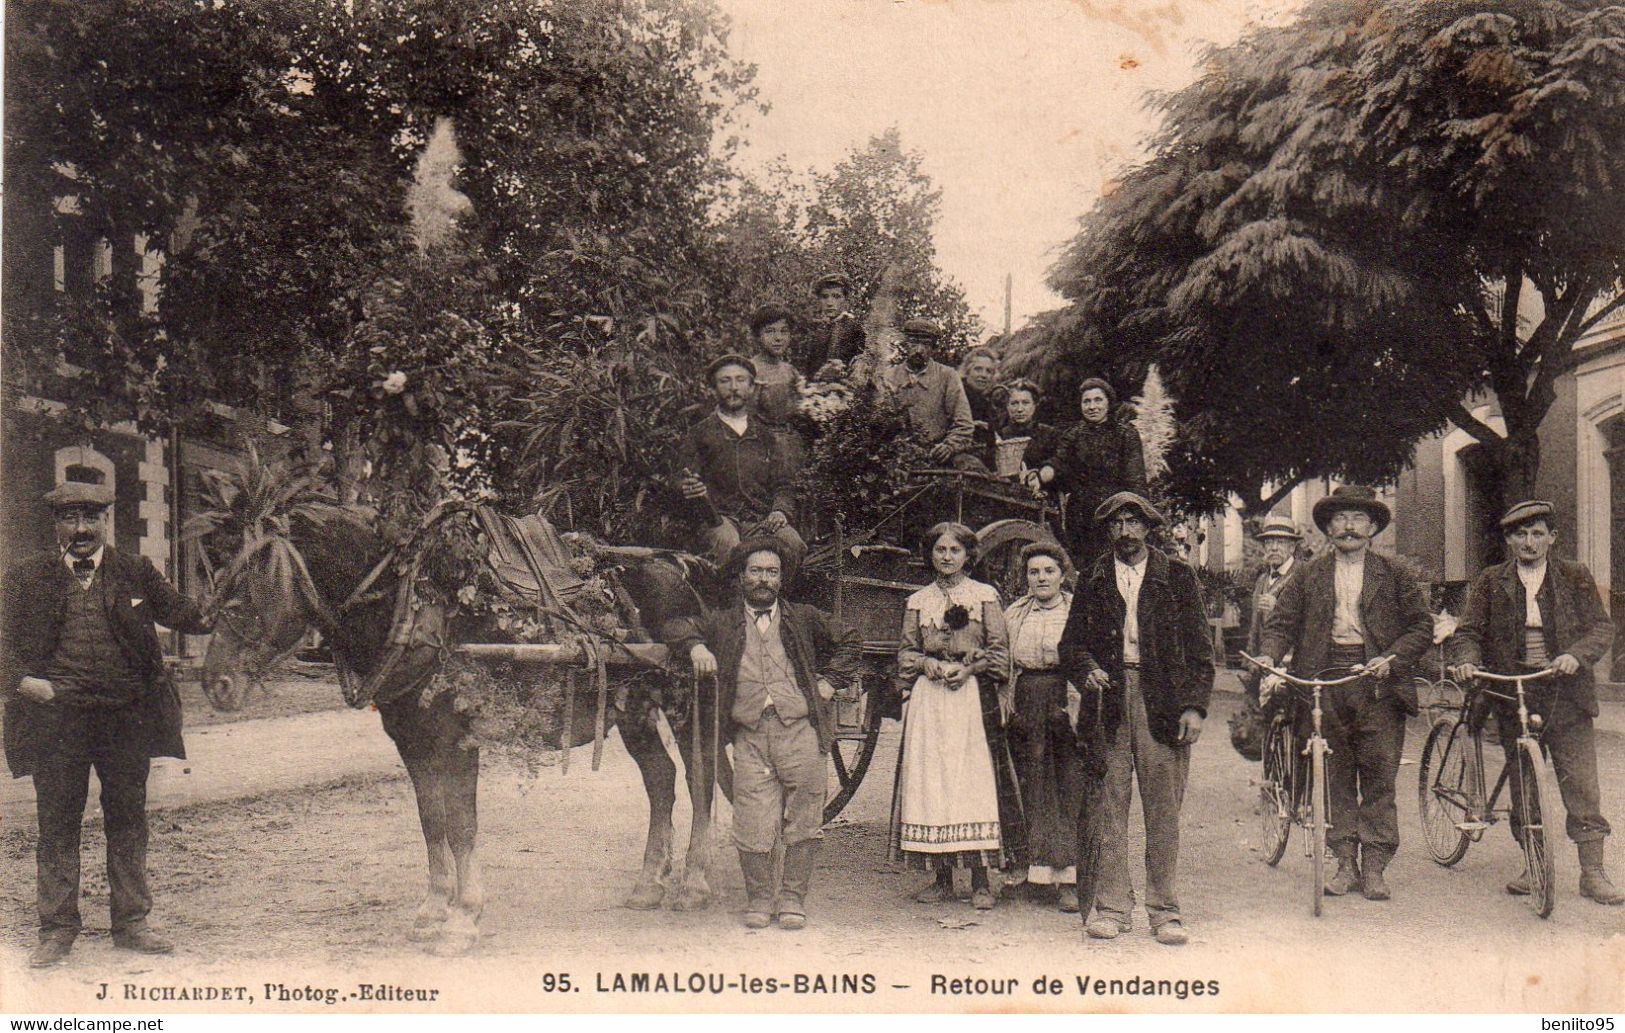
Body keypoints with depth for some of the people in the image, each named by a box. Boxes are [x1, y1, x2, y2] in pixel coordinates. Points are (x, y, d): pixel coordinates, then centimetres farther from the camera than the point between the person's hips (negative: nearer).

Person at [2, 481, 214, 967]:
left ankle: (131, 923, 20)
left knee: (128, 818, 9)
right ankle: (57, 929, 17)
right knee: (57, 823, 6)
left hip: (128, 717, 1)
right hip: (56, 718, -1)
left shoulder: (136, 573, 8)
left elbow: (179, 612, 5)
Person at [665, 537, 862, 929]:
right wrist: (696, 646, 0)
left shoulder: (804, 618, 15)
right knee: (752, 826, -4)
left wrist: (829, 682, 11)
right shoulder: (723, 623, 16)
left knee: (802, 824, 0)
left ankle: (793, 899, 12)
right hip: (750, 738, 0)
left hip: (801, 731, 0)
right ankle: (758, 899, 12)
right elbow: (677, 628, 20)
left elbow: (849, 642, 22)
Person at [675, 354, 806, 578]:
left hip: (762, 518, 2)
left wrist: (780, 511, -4)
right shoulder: (699, 434, 15)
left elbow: (783, 484, 18)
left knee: (793, 543, -29)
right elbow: (684, 482, 8)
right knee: (727, 543, -37)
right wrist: (689, 489, -18)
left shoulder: (767, 436, 22)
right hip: (718, 517, -2)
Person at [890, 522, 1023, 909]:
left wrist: (968, 669, -11)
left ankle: (980, 880, -3)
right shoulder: (917, 602, 13)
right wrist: (929, 665, -7)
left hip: (973, 696, -2)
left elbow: (1000, 651, 4)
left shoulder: (986, 596, 7)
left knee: (976, 779, -8)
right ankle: (942, 877, 5)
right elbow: (905, 652, 13)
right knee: (930, 780, -2)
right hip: (928, 699, 2)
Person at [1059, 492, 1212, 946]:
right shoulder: (1094, 580, 14)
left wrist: (1194, 707, -4)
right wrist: (1087, 672, -8)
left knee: (1164, 810, 0)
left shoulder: (1177, 577, 8)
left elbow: (1199, 648, 6)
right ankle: (1111, 907, 7)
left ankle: (1165, 911, 7)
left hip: (1163, 703, -1)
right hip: (1109, 697, 1)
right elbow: (1071, 644, 14)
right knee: (1109, 807, 0)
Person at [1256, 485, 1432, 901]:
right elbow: (1280, 622, 6)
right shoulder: (1308, 576, 11)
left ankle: (1374, 866, 5)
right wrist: (1268, 663, -11)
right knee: (1335, 777, 4)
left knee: (1380, 777, -1)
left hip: (1378, 683, -1)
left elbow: (1422, 626, 6)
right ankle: (1345, 862, 11)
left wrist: (1392, 659, -10)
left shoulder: (1394, 576, 9)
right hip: (1325, 680, 1)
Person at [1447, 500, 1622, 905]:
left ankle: (1592, 873, 2)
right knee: (1522, 789, 7)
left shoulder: (1575, 577, 7)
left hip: (1566, 696, -1)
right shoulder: (1490, 582, 9)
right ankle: (1533, 867, 19)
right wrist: (1466, 660, -15)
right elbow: (1468, 630, 6)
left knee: (1582, 786, -5)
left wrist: (1576, 655, -17)